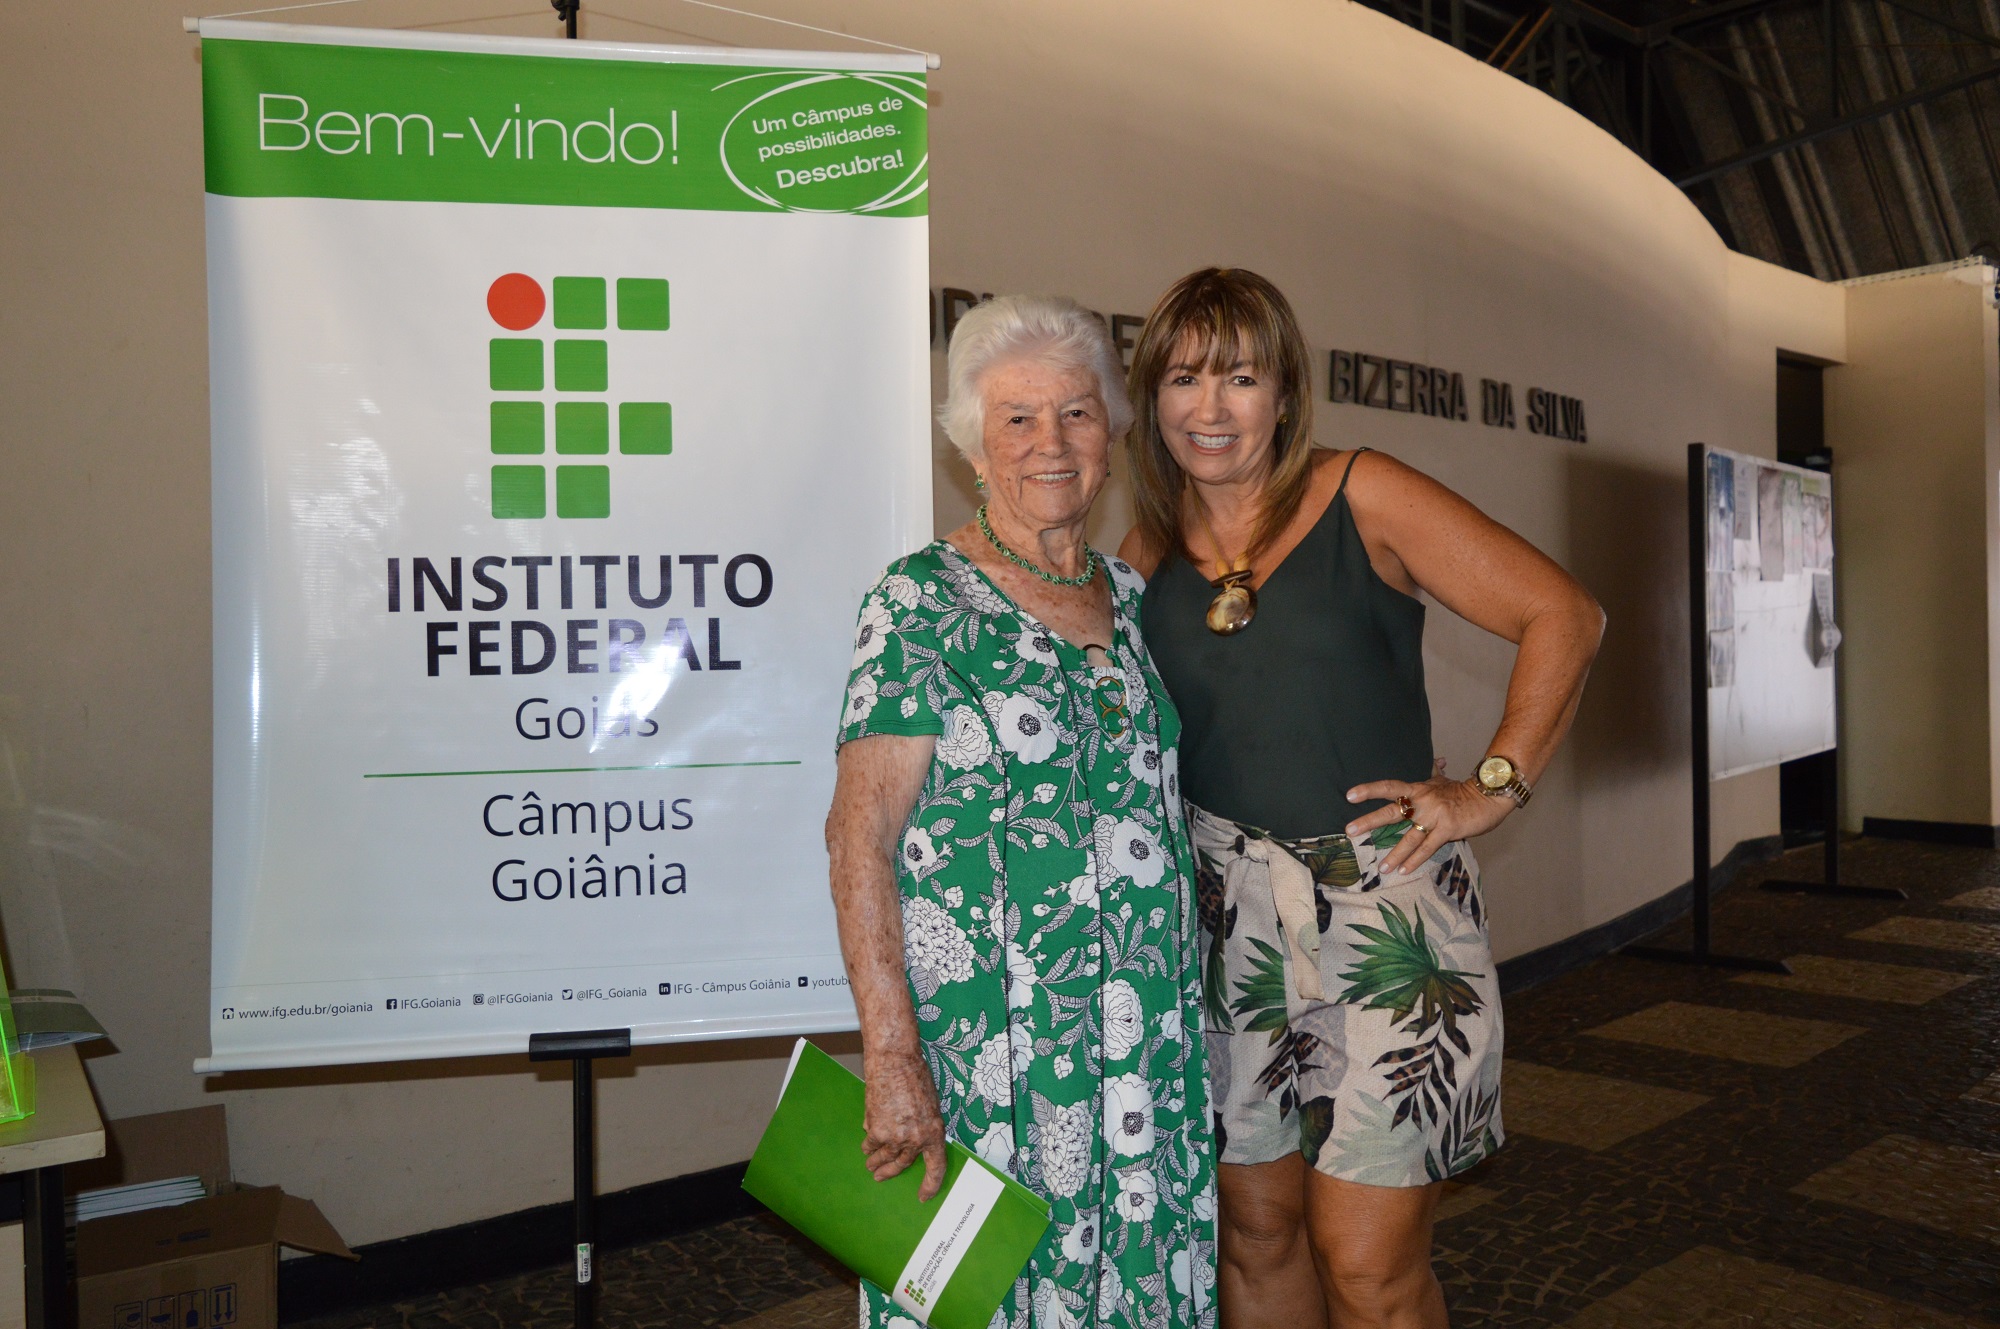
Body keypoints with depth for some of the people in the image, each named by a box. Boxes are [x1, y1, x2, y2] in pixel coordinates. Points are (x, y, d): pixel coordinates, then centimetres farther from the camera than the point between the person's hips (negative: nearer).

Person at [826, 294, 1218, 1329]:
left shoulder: (1128, 594, 8)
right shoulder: (925, 599, -10)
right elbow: (861, 834, -14)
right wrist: (892, 1058, -19)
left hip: (1147, 1039, 6)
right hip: (987, 1040, -5)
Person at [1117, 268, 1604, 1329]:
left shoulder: (1362, 500, -3)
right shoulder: (1147, 554, 7)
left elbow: (1563, 616, -2)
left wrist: (1494, 787, -6)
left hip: (1389, 907, -3)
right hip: (1227, 915, 3)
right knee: (1257, 1233, 13)